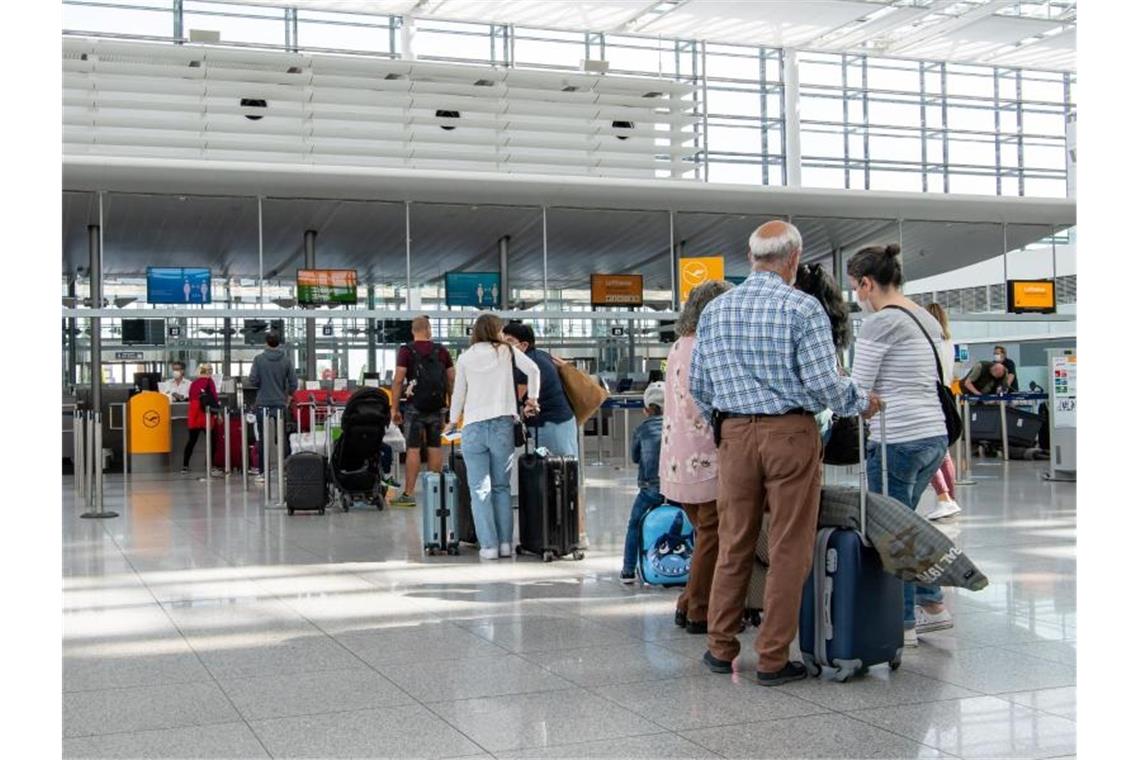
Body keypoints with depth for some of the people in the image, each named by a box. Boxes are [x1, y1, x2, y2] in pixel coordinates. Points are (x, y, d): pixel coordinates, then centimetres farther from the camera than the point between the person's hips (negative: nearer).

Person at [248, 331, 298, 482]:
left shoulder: (259, 359, -5)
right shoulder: (286, 360, -2)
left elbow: (252, 381, -7)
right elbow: (293, 383, -1)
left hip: (262, 404, -1)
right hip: (281, 404, 1)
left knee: (262, 439, 4)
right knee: (283, 438, 6)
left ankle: (263, 473, 4)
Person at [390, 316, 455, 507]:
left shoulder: (406, 351, -3)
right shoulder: (441, 351, 6)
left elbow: (398, 380, -8)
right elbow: (452, 380, 7)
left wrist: (395, 408, -5)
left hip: (415, 406, -3)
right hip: (437, 406, 3)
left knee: (413, 448, -3)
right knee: (435, 447, 9)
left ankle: (408, 494, -2)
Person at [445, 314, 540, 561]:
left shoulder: (464, 358, 6)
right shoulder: (507, 351, 5)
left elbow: (458, 394, 11)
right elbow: (533, 370, -7)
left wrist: (453, 421, 25)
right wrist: (532, 399, 5)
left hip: (473, 427, 0)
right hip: (502, 426, 0)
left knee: (480, 489, 3)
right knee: (502, 487, 11)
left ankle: (489, 545, -1)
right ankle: (505, 542, 8)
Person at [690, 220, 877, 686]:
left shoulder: (714, 310, 8)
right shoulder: (802, 308, -9)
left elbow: (697, 384, 11)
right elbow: (823, 382, -13)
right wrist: (861, 403, 6)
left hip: (734, 435, 5)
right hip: (790, 433, -5)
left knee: (734, 543, 13)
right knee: (788, 550, 3)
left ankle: (721, 649, 20)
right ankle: (773, 659, 8)